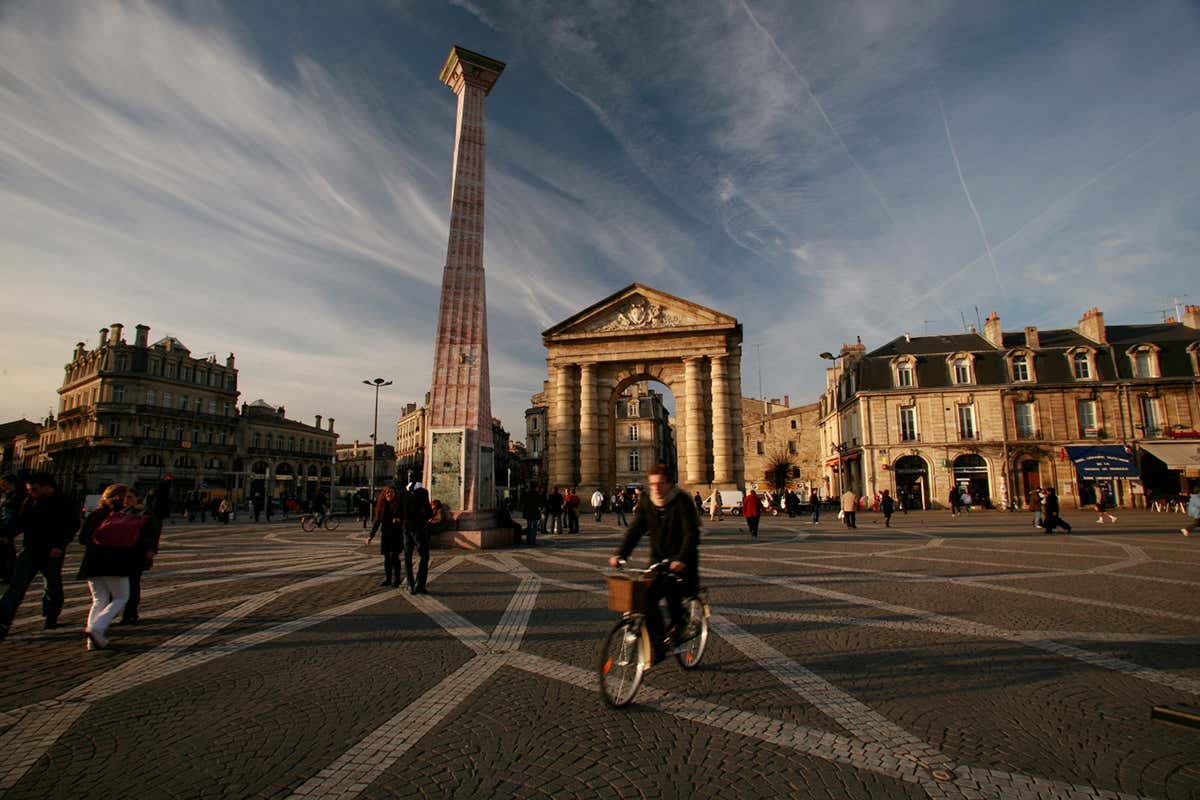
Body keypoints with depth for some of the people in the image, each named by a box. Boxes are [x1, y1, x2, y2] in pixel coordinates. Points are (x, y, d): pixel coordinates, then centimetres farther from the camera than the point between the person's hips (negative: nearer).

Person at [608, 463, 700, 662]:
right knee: (647, 597, -9)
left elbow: (691, 534, -23)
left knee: (670, 585, -28)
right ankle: (658, 647, 7)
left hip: (681, 560, -4)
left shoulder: (682, 502, -14)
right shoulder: (646, 502, 0)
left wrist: (681, 559, -38)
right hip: (657, 559, 4)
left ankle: (677, 624, 1)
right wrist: (620, 554, -19)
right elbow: (635, 530, -5)